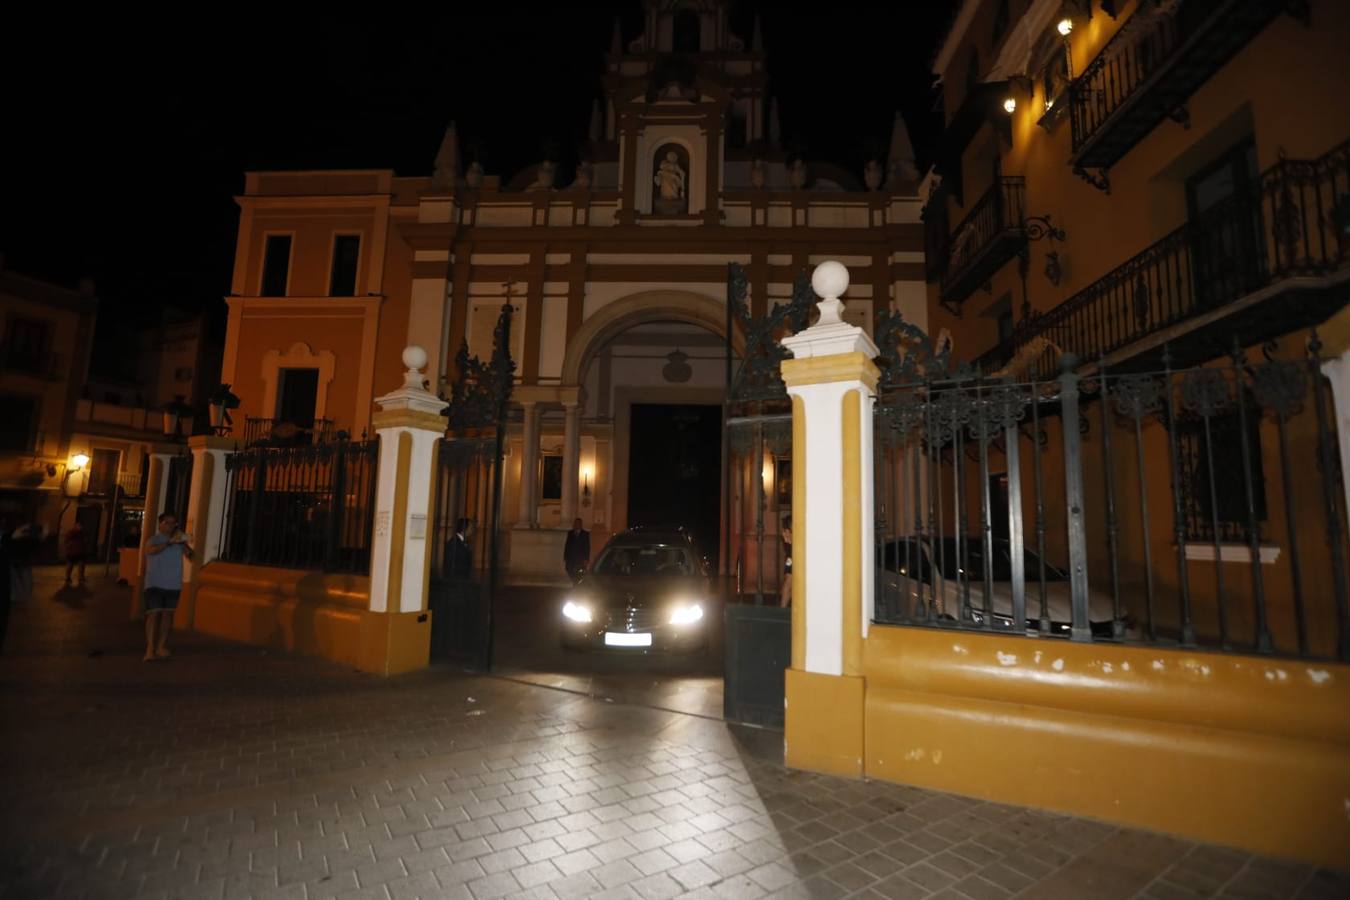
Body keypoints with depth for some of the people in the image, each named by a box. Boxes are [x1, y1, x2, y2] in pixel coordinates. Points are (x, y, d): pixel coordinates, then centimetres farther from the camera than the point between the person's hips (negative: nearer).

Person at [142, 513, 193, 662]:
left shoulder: (179, 541, 9)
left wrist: (183, 542, -14)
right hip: (155, 584, -4)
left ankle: (161, 646, 17)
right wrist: (169, 543, -33)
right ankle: (150, 649, -9)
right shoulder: (154, 539, -2)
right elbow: (150, 550, -24)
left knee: (167, 614, 9)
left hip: (173, 584, 4)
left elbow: (190, 555, 0)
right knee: (153, 614, -10)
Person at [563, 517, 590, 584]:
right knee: (570, 573, -1)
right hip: (570, 558, 3)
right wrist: (565, 557, 3)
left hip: (581, 559, -3)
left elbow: (587, 547, -2)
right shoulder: (570, 533, 9)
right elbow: (567, 545, 9)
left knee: (580, 577, -7)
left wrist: (587, 559, -8)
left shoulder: (585, 534, 0)